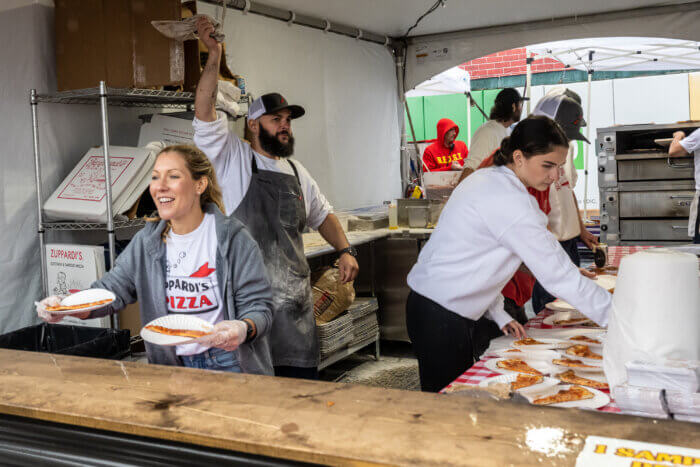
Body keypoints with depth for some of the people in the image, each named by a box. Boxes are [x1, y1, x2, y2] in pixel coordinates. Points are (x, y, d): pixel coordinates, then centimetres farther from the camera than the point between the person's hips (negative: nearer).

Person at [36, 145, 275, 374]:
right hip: (173, 366, 4)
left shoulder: (232, 239, -7)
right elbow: (111, 288, 3)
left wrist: (244, 329, -30)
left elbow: (259, 305, -8)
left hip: (230, 364, -4)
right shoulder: (146, 241, 8)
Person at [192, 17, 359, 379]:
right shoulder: (232, 158, -1)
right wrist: (214, 57, -18)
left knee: (302, 377, 9)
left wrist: (345, 251, 12)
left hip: (294, 299, 6)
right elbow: (204, 112, -13)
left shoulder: (297, 173, 17)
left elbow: (322, 216, 26)